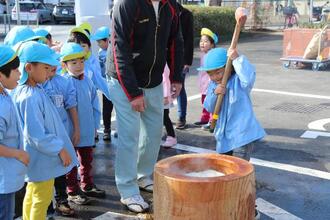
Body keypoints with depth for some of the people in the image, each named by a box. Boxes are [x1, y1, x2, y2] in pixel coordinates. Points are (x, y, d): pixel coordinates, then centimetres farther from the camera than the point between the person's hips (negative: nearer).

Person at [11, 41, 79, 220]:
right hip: (42, 159, -10)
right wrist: (60, 149, -19)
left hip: (36, 157, 10)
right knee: (42, 198, 5)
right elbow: (37, 135, -28)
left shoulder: (21, 90, 3)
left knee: (32, 195, 23)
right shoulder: (31, 97, -27)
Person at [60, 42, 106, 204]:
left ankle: (87, 185, 37)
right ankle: (72, 191, 22)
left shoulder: (88, 81, 2)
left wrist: (95, 125, 7)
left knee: (87, 160, 20)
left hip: (88, 132, 6)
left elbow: (95, 105, 8)